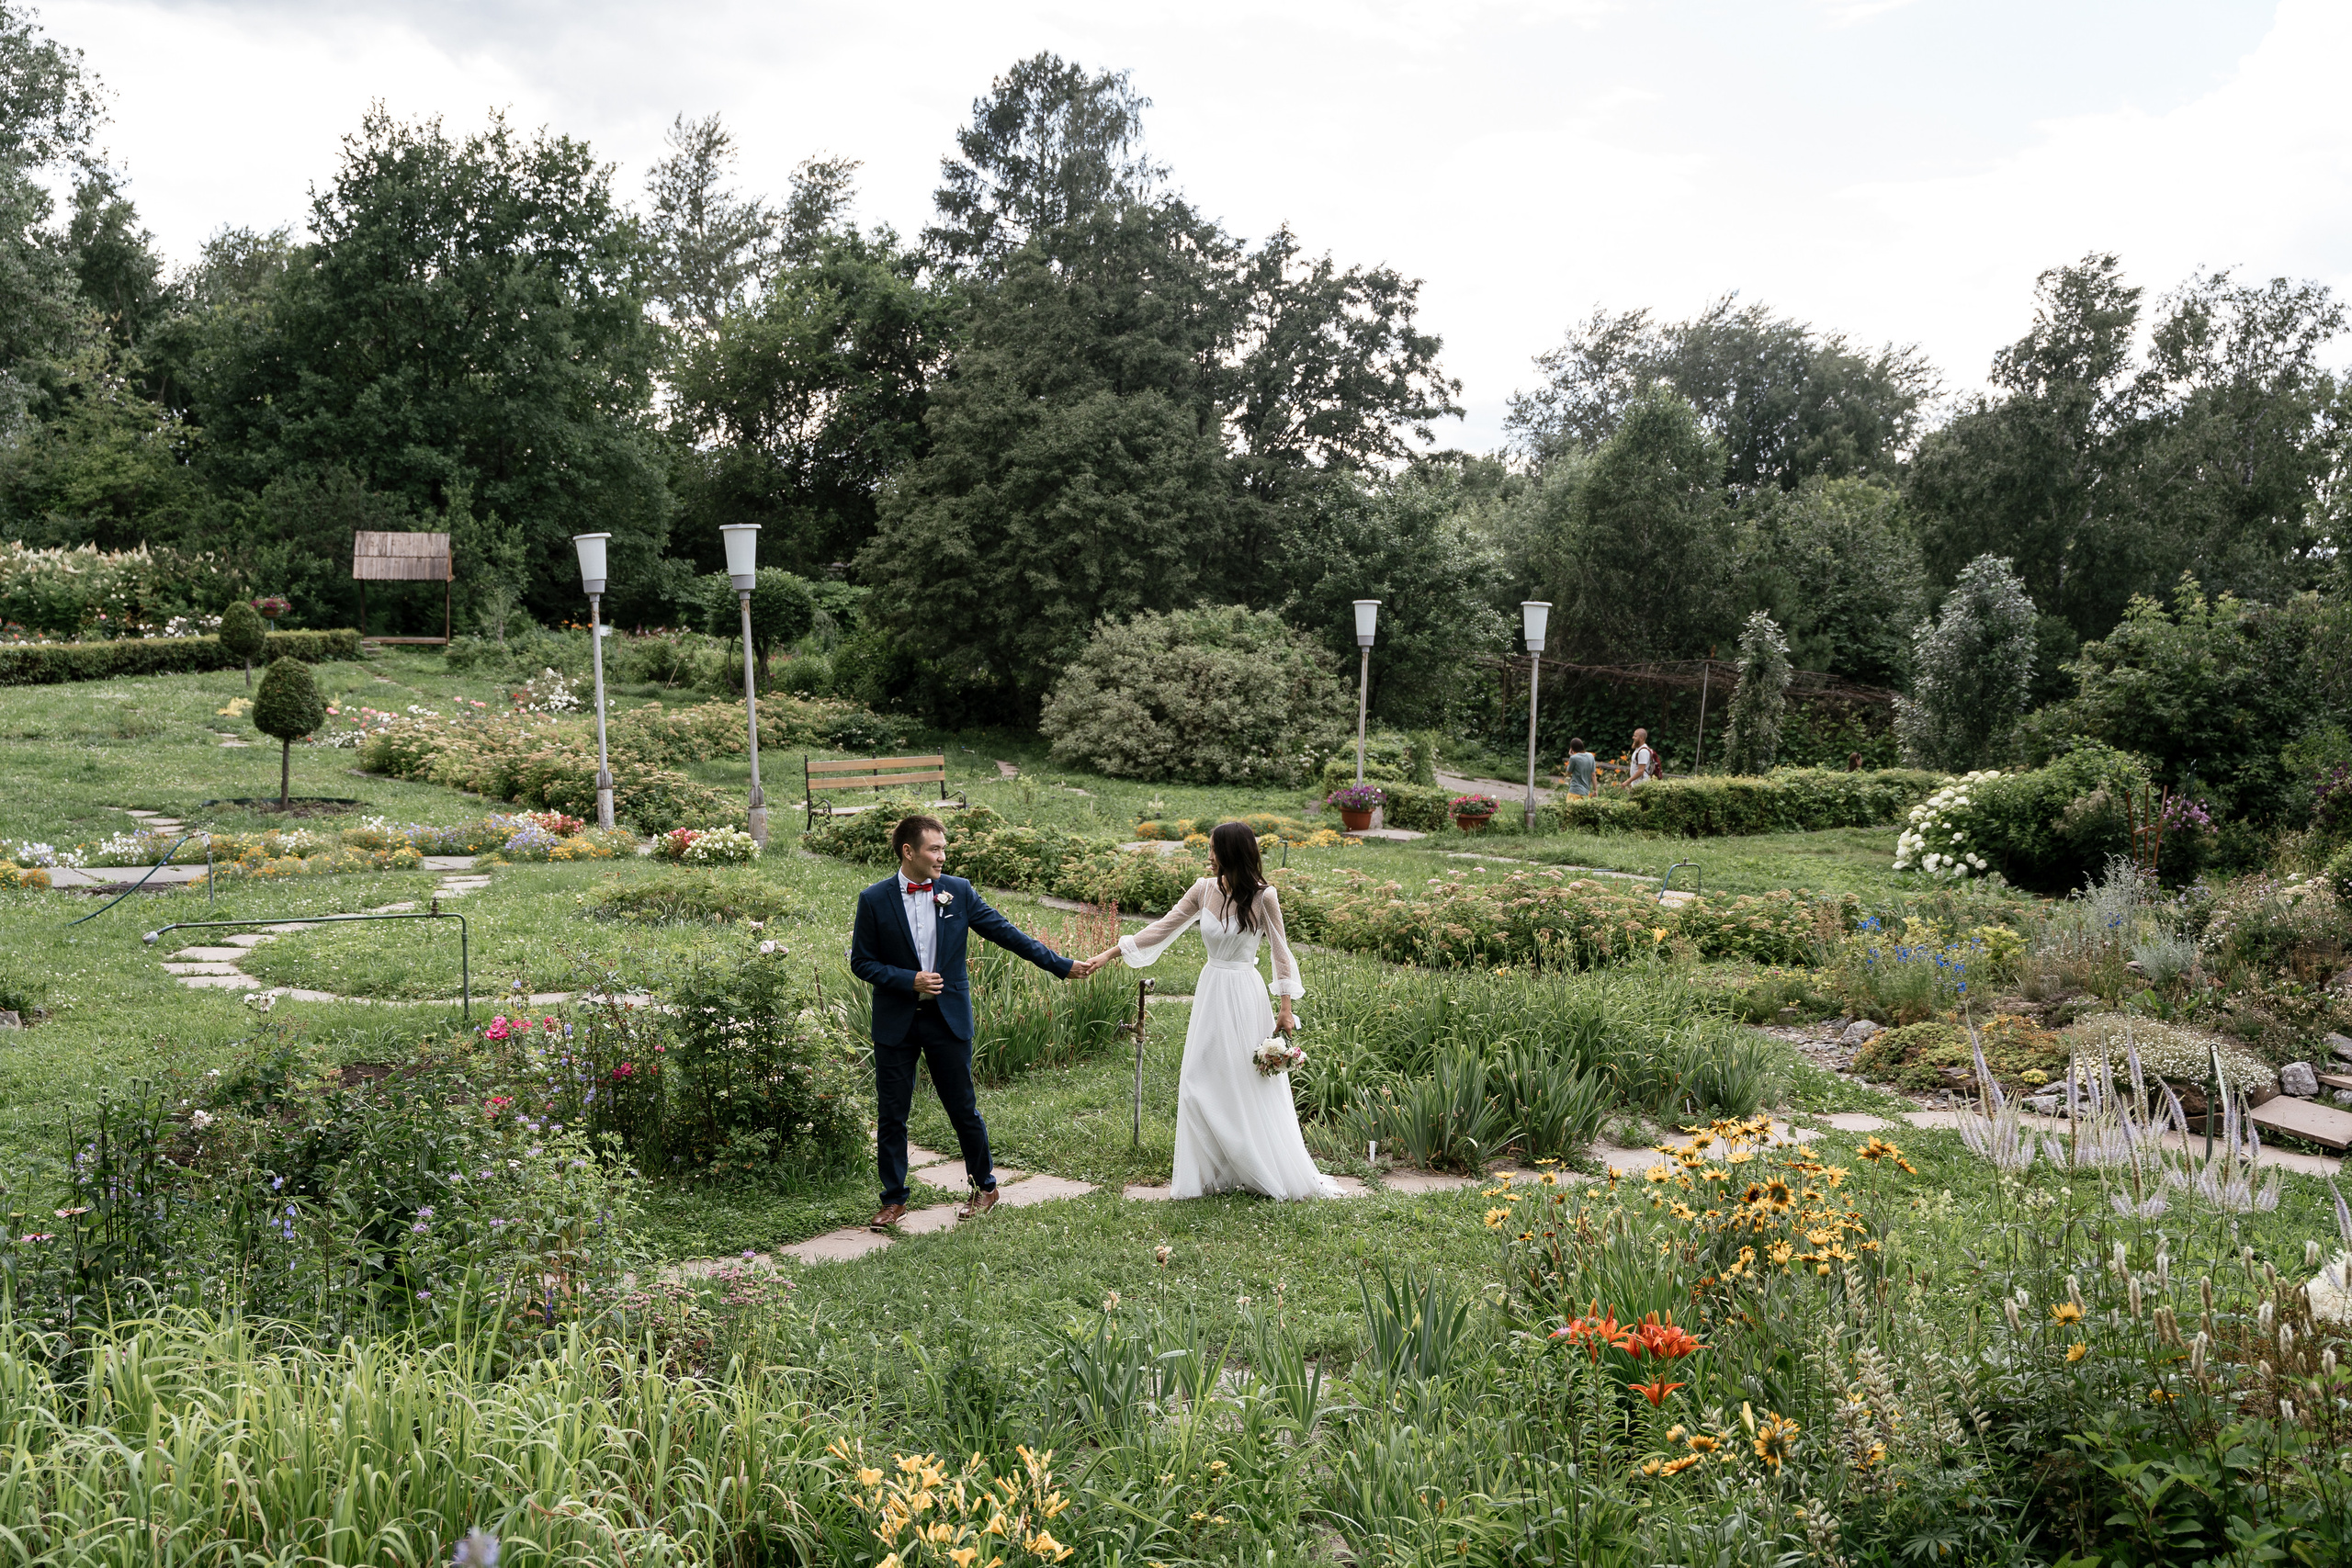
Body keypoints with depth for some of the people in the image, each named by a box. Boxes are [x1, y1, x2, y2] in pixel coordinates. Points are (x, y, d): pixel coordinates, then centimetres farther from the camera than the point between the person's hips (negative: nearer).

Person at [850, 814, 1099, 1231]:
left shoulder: (958, 891, -2)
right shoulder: (874, 900, -6)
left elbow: (1007, 933, 1)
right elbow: (861, 961, -2)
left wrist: (1063, 965, -2)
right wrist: (908, 980, -16)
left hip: (949, 1017, 1)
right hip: (897, 1022, 0)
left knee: (963, 1109, 7)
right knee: (891, 1115, 5)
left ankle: (985, 1186, 26)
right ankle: (894, 1200, 20)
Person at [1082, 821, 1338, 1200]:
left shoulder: (1262, 897, -12)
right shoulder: (1204, 890, 0)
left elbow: (1280, 952, -6)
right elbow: (1162, 928, 5)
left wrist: (1285, 1008, -7)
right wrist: (1110, 953, 2)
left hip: (1244, 997, -5)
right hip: (1210, 992, 5)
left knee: (1255, 1087, 0)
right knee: (1203, 1084, 7)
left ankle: (1289, 1177, 13)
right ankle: (1206, 1173, 19)